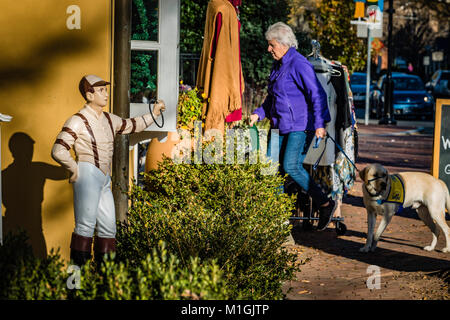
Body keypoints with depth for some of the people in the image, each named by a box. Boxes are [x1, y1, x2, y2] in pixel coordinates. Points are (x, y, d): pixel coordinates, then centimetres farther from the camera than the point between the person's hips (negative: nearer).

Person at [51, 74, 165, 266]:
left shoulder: (109, 119, 16)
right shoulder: (78, 121, -7)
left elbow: (130, 125, 35)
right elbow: (58, 151, -12)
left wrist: (152, 114, 30)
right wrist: (75, 170, -6)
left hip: (104, 180, 8)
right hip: (87, 175, -8)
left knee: (108, 227, 7)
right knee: (85, 226, -12)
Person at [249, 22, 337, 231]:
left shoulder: (298, 64, -13)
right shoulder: (278, 66, 16)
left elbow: (317, 94, -18)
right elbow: (272, 98, 29)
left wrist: (319, 124, -24)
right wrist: (258, 114, 15)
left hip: (301, 126, -9)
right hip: (282, 126, 9)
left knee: (291, 166, -19)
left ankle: (325, 204, -7)